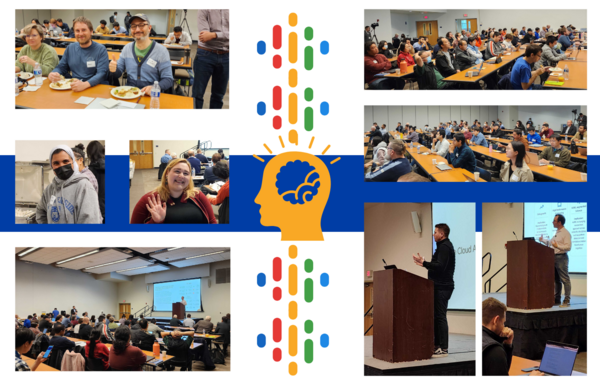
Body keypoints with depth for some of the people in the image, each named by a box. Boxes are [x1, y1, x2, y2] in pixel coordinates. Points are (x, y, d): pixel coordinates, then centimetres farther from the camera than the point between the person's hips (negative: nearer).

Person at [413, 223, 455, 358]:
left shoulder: (444, 247, -14)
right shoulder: (443, 246, 20)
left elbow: (440, 266, -24)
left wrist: (424, 263, -23)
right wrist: (424, 263, 17)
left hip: (442, 287, -11)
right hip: (440, 286, 11)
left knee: (440, 316, -10)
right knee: (437, 316, 13)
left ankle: (443, 349, -10)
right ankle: (437, 345, 17)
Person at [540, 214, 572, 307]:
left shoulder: (565, 233, -10)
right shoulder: (557, 232, 18)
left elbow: (568, 247, -19)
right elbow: (550, 242, 31)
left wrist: (557, 246, -27)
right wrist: (543, 240, 35)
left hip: (561, 257, -9)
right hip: (554, 257, 9)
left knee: (565, 279, -7)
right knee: (555, 280, 12)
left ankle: (567, 300, -7)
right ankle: (556, 299, 19)